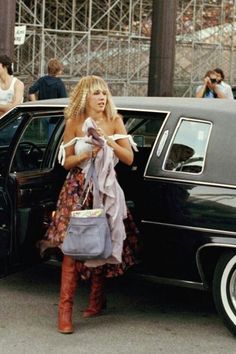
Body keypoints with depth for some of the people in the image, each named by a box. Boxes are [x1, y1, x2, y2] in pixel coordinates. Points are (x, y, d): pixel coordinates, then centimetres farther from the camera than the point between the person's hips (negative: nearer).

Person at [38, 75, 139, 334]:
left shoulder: (114, 121, 2)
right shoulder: (74, 123, -1)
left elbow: (129, 158, -2)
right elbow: (66, 162, 0)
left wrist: (109, 141, -17)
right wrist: (88, 153, -17)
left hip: (106, 190, 2)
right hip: (78, 189, -2)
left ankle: (97, 299, 25)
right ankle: (65, 308, -10)